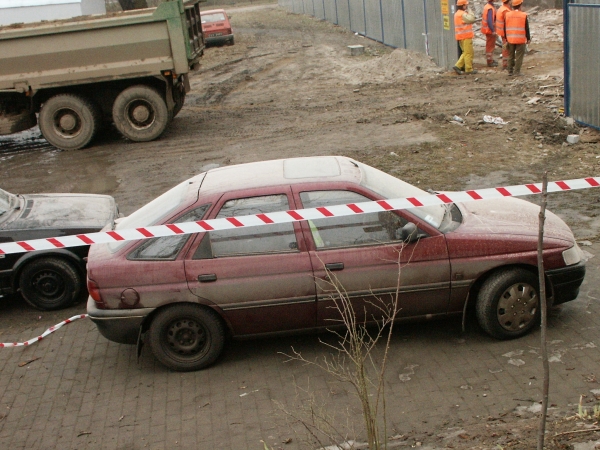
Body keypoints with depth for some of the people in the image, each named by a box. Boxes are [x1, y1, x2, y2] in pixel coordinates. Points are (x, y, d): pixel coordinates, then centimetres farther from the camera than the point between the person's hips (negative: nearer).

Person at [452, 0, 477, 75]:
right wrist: (468, 12, -11)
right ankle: (469, 69, 2)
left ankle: (458, 66, 7)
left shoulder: (457, 13, 15)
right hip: (466, 36, -10)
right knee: (469, 53, -2)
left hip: (460, 36, 10)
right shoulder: (462, 14, -17)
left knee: (465, 53, 16)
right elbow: (472, 20, -22)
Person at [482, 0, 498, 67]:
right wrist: (493, 31, -26)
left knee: (491, 45, 20)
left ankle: (491, 59, 31)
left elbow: (483, 16, 15)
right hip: (490, 30, -10)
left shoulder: (487, 6, 7)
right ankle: (490, 62, 7)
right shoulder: (490, 8, -22)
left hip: (488, 29, 10)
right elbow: (489, 21, -29)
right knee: (490, 46, 0)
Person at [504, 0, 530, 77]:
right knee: (519, 56, 1)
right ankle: (517, 72, -1)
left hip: (510, 39, 4)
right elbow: (526, 29, -5)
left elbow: (505, 28, 6)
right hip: (521, 39, -3)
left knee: (511, 56, 13)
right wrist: (528, 38, 5)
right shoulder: (524, 15, -9)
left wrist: (506, 38, 17)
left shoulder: (507, 15, 0)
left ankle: (510, 71, 16)